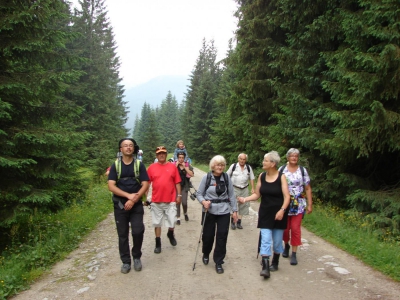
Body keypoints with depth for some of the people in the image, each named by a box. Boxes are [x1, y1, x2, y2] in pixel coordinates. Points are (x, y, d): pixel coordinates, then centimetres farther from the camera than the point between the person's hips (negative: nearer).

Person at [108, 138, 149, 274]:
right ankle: (126, 261, 21)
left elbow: (145, 185, -6)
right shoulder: (115, 165, 1)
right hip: (120, 205, 1)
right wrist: (128, 195, -18)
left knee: (138, 231, -10)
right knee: (122, 234, 6)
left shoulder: (139, 165, 1)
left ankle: (137, 257, 14)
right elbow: (111, 186, -8)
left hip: (136, 204, -1)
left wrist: (133, 200, -17)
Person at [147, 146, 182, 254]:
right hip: (156, 200, 0)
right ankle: (158, 244, 22)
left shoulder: (172, 166, 1)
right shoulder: (152, 167, 0)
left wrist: (179, 195, 1)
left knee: (172, 222, 3)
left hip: (171, 200, 0)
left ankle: (170, 234, 35)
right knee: (157, 223, 9)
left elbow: (177, 182, 4)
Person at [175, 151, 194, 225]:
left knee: (184, 202, -5)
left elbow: (192, 174, -13)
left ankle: (185, 213, 26)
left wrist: (185, 167, -14)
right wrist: (176, 165, -15)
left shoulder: (187, 165, 0)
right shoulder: (174, 164, -1)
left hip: (184, 186, 0)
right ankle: (178, 218, 12)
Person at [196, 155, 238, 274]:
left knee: (222, 236, 0)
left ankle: (218, 262, 16)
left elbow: (231, 195, 4)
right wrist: (203, 202, -21)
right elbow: (199, 193, -1)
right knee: (208, 234, 9)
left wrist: (234, 210, 2)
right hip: (209, 211, -1)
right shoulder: (206, 177, -6)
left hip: (224, 211, 1)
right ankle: (206, 254, 40)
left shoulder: (226, 178, 0)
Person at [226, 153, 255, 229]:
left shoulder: (249, 168, 4)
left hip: (244, 189, 3)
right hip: (234, 188, -3)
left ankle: (239, 222, 18)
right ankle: (232, 221, 9)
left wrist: (253, 188, 6)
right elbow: (227, 176, 4)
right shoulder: (233, 166, -3)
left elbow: (251, 179, 11)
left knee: (242, 205, 7)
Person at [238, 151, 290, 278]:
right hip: (265, 212, 2)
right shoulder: (261, 176, 1)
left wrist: (282, 210, -26)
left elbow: (287, 196, -13)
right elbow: (257, 194, 6)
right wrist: (245, 199, -9)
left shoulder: (281, 177, -10)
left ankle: (275, 262, 32)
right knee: (265, 239, -5)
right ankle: (265, 267, -3)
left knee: (277, 240, 10)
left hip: (278, 213, -2)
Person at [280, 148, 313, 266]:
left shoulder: (303, 170, 2)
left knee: (295, 228, -3)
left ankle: (294, 253, 8)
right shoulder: (282, 170, 1)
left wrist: (310, 205, 0)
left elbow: (308, 189, 4)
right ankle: (286, 245, 36)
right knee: (285, 228, 8)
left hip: (298, 205, 0)